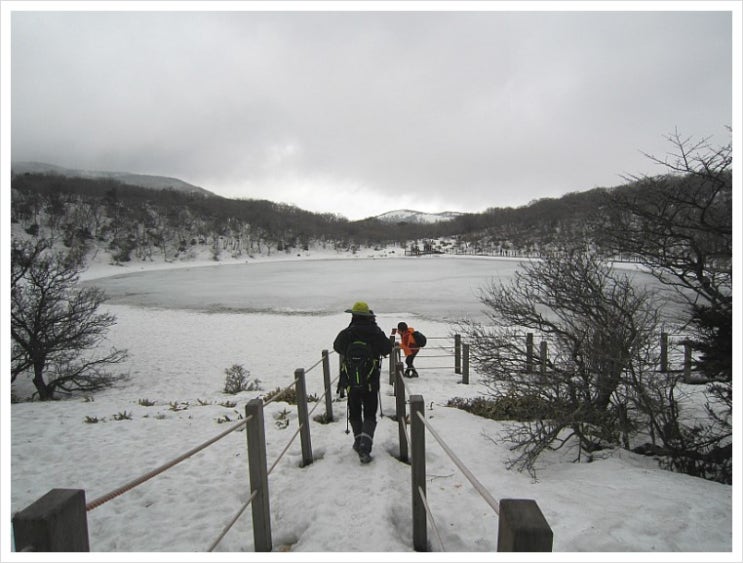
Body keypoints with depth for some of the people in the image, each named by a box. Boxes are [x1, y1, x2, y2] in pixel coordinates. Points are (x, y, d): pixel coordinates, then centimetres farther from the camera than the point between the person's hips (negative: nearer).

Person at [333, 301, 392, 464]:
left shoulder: (346, 333, -10)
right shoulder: (376, 333, -9)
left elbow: (337, 347, 11)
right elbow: (388, 349, 6)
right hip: (371, 381, 0)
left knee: (354, 413, 19)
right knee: (370, 415, 8)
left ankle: (359, 443, 29)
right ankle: (365, 446, -8)